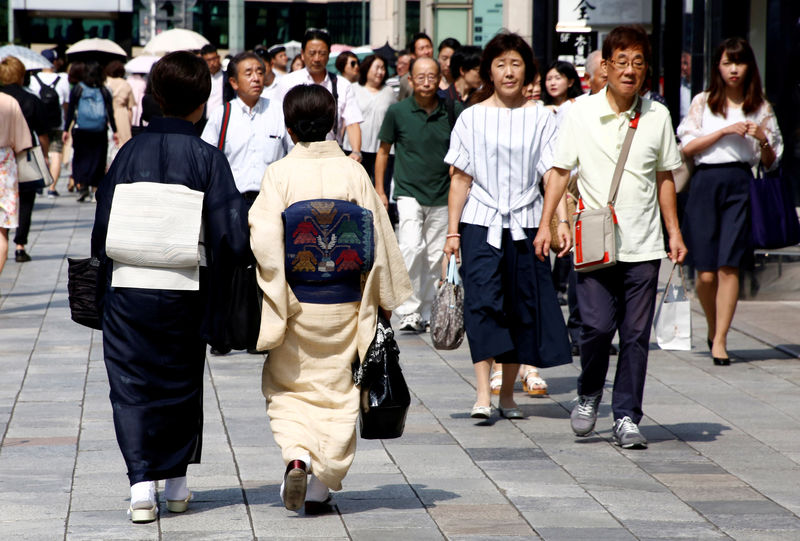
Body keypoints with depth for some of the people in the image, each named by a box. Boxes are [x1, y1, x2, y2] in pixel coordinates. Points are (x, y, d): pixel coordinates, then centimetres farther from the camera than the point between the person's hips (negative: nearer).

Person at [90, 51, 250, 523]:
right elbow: (231, 232, -10)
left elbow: (102, 228, 3)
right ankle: (177, 483, 21)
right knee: (181, 386, 15)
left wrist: (106, 281, 17)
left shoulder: (130, 152, 0)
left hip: (127, 291, 1)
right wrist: (218, 279, 9)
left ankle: (142, 482, -6)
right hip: (185, 294, -1)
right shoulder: (207, 158, -6)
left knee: (132, 386, 6)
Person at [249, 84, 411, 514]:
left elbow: (264, 241, -17)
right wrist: (385, 300, 9)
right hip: (345, 306, 1)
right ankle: (321, 486, 11)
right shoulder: (353, 173, -5)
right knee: (336, 392, 11)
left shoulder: (279, 175, -10)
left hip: (296, 304, -1)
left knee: (288, 388, 13)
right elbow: (379, 240, -1)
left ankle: (296, 457, -12)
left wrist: (272, 304, -5)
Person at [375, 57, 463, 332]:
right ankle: (408, 311, -14)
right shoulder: (398, 111, -3)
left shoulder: (454, 111, -1)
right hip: (409, 193, -2)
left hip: (442, 195, 2)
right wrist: (379, 189, 7)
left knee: (435, 257, 6)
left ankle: (425, 314, 17)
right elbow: (383, 149, 8)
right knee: (411, 248, -19)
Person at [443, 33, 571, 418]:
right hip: (481, 223, -1)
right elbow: (461, 179, 4)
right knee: (482, 302, -13)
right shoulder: (473, 118, 3)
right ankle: (482, 395, -16)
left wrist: (562, 220, -15)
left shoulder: (540, 118, 3)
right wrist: (452, 231, 0)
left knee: (521, 308, 4)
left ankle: (508, 394, 15)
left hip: (525, 224, 1)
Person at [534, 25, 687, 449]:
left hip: (644, 246, 2)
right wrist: (546, 224, -3)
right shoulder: (582, 113, 1)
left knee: (636, 334, 0)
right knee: (597, 325, -11)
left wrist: (674, 231, 12)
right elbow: (560, 170, 5)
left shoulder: (657, 116, 6)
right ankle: (589, 395, 16)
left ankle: (626, 417, 9)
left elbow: (664, 176, 15)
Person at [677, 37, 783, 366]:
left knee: (729, 266, -10)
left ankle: (720, 339, -5)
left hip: (740, 182, 0)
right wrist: (725, 131, -6)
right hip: (706, 181, 0)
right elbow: (687, 147, 1)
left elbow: (771, 162, 13)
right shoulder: (703, 103, 10)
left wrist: (763, 139, -7)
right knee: (706, 273, -3)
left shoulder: (761, 107, 12)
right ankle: (713, 327, 22)